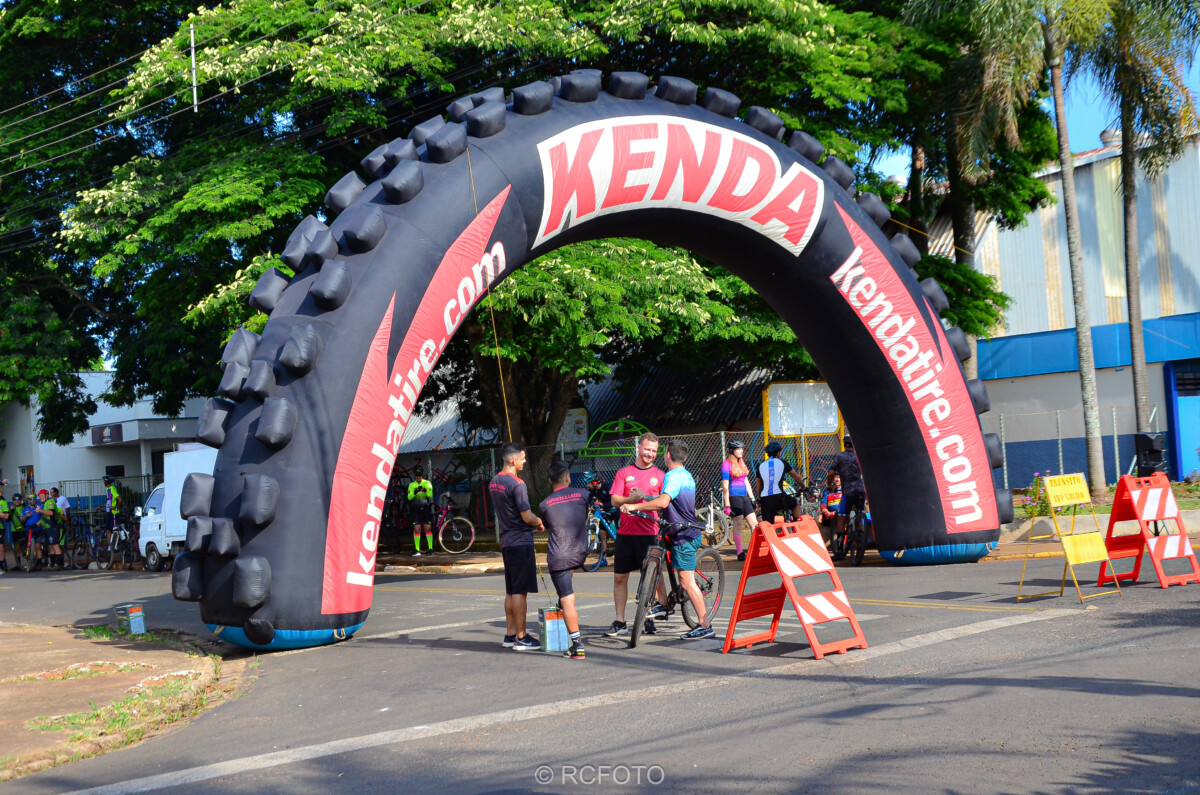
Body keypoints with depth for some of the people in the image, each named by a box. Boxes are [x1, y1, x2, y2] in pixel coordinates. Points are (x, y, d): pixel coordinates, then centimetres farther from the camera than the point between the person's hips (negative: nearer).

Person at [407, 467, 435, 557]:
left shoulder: (427, 483, 5)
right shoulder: (411, 485, 7)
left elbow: (430, 495, -11)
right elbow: (409, 497, -6)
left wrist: (425, 490, -31)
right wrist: (414, 493, -26)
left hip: (426, 508, -1)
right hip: (415, 509, 1)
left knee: (428, 528, -4)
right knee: (417, 529, -3)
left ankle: (431, 549, 0)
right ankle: (417, 550, -1)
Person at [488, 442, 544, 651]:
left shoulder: (493, 483, 11)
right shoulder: (516, 484, -17)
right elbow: (527, 517, -19)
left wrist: (533, 522, 16)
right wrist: (540, 522, 2)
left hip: (506, 541, 9)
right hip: (520, 541, -9)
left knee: (511, 591, 14)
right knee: (520, 591, -5)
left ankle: (510, 634, 19)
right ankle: (521, 638, -2)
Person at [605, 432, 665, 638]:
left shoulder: (660, 476, 7)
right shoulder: (623, 473, 9)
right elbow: (615, 500, 1)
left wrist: (648, 498, -16)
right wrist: (631, 499, -18)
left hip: (649, 533, -2)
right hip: (626, 532, 2)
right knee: (620, 576, 5)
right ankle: (620, 623, 13)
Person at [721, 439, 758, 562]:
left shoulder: (741, 463, 16)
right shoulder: (726, 464, -8)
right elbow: (725, 486, -11)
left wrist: (752, 498, 17)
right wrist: (727, 505, -14)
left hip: (744, 496, 8)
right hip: (734, 497, -8)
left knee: (754, 524, 4)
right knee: (737, 526, -5)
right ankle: (740, 553, 1)